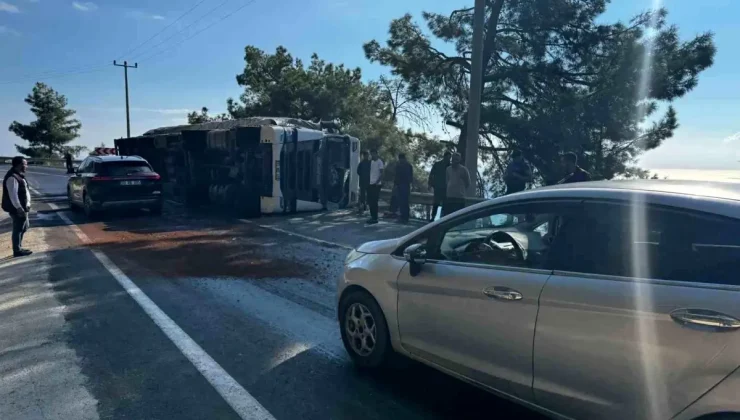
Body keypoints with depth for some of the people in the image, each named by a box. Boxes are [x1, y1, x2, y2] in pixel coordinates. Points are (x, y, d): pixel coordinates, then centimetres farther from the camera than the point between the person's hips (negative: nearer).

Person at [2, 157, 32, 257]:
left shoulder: (20, 176, 12)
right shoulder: (12, 178, -20)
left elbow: (25, 191, 16)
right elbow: (13, 195, -24)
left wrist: (28, 204, 6)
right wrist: (19, 208, -23)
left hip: (22, 207, 10)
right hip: (17, 209, -10)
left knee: (24, 227, 19)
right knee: (18, 229, -1)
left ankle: (19, 248, 29)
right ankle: (17, 251, 9)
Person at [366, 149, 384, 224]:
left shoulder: (380, 162, -7)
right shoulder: (371, 162, 16)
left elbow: (381, 174, -12)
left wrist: (377, 182, -21)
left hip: (376, 184, -7)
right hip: (371, 184, 7)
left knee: (374, 202, -5)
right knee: (370, 201, 8)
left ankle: (375, 218, 1)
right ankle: (372, 217, 18)